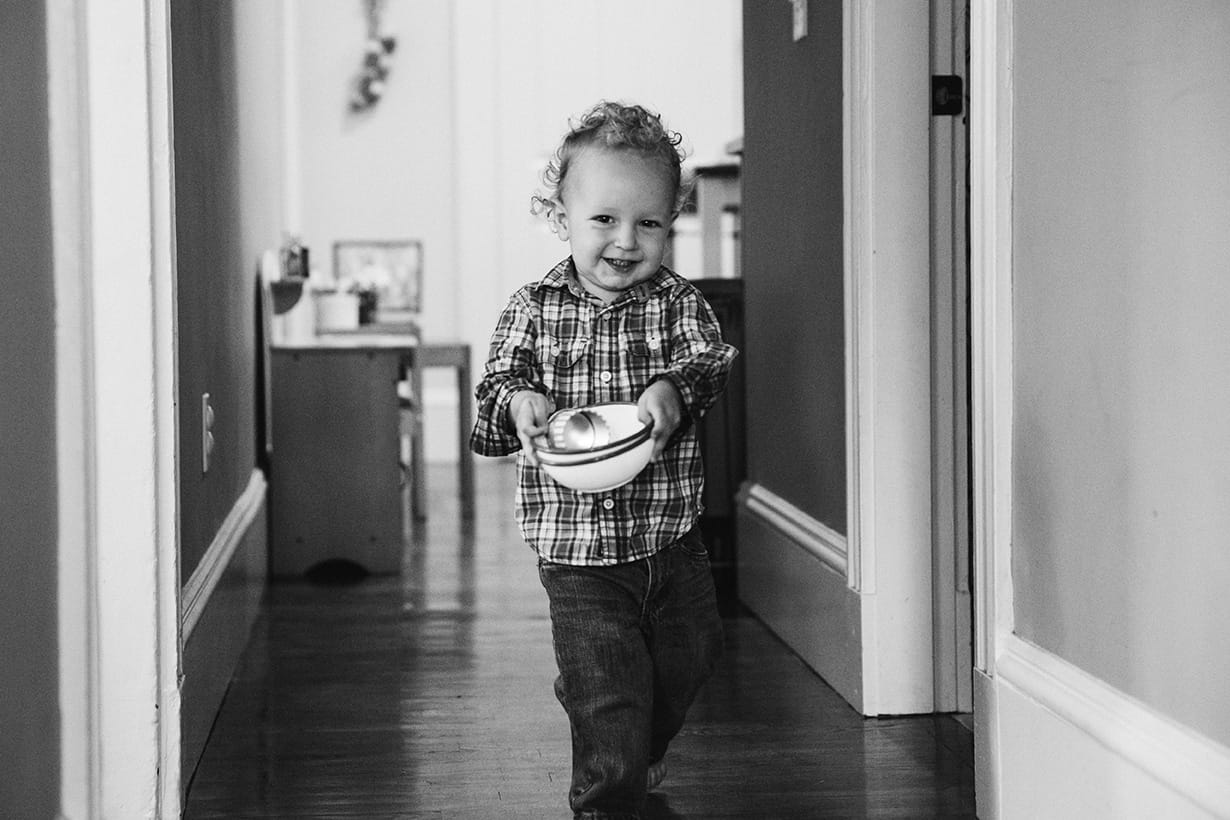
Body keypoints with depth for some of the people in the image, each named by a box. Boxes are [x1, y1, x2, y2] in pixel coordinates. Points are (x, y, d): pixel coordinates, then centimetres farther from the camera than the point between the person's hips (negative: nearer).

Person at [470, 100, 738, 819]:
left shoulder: (675, 300, -2)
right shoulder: (533, 310, -3)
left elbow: (710, 358, -17)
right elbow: (494, 393, -5)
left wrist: (674, 389, -38)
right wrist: (516, 402, -29)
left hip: (673, 549, 3)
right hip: (580, 559, -3)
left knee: (687, 666, 22)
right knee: (609, 706, -7)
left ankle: (641, 757, 51)